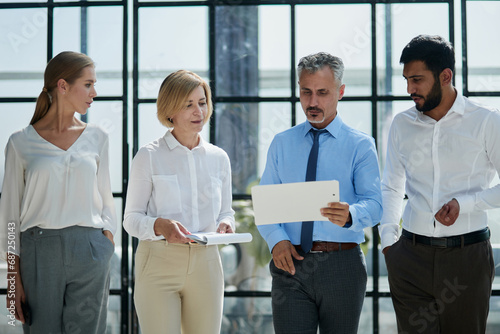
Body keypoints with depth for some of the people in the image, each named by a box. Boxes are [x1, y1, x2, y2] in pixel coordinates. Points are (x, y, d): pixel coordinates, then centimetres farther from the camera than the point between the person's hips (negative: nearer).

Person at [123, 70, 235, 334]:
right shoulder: (149, 156, 1)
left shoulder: (218, 158, 12)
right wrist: (159, 225, -19)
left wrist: (225, 224, -4)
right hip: (159, 262, -3)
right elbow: (131, 218, 1)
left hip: (205, 263, 4)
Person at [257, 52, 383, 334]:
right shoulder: (281, 144, 13)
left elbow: (374, 204, -7)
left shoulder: (361, 145, 4)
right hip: (291, 263, 1)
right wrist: (277, 239, -11)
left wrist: (350, 215, -31)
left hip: (342, 266, -1)